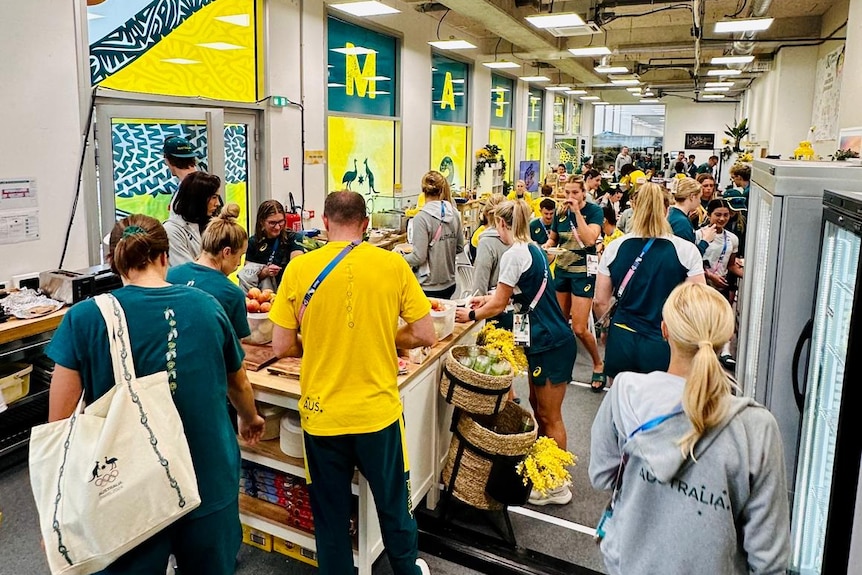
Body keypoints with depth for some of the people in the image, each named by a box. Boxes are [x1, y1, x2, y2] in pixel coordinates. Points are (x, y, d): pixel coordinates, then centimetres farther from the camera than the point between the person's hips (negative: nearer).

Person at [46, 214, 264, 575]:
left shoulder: (85, 319, -10)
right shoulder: (207, 306, -3)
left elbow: (60, 422, -8)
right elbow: (239, 386, 12)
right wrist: (250, 419, 32)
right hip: (210, 484, 2)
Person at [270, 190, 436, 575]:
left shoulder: (299, 269, -6)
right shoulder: (392, 264, -7)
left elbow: (282, 347, -3)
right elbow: (425, 336, -4)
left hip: (322, 414, 0)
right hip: (379, 411, 0)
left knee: (331, 516, 18)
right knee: (394, 506, 22)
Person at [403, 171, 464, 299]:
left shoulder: (422, 218, -16)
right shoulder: (454, 214, 1)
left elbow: (419, 257, -16)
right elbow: (459, 248, 10)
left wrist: (399, 258, 0)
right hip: (449, 284, 6)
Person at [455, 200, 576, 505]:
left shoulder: (514, 255, -18)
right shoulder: (532, 249, 10)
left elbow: (499, 305, -13)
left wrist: (471, 314, 3)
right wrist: (489, 299, 22)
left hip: (550, 343, -9)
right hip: (549, 339, 9)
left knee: (549, 416, 3)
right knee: (538, 406, 20)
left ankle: (557, 486, 16)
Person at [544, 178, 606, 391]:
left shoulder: (594, 211, -9)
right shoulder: (561, 212, 4)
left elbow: (590, 239, -24)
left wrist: (577, 212, -23)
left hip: (584, 272, -5)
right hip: (561, 269, 5)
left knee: (579, 328, -7)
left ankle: (598, 364, 17)